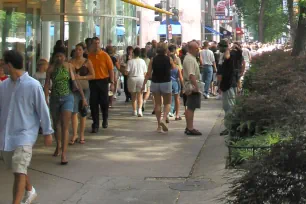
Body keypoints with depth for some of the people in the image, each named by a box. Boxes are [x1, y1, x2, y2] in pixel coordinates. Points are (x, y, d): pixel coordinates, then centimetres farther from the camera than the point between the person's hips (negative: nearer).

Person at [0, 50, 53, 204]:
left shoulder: (33, 85, -11)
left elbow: (43, 109, -6)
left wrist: (47, 132, -3)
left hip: (25, 134, -6)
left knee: (19, 171, -13)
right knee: (17, 169, 19)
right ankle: (30, 191, 44)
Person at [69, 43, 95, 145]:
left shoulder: (87, 62, 3)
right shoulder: (71, 62, 5)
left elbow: (92, 75, -1)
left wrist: (81, 77, -11)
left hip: (84, 89, 0)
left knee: (83, 112, 5)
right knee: (74, 111, -11)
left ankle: (82, 135, 15)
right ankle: (74, 135, -7)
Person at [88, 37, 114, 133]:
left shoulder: (105, 55, -2)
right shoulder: (88, 56, 2)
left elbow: (111, 69, -1)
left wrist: (112, 83, -6)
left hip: (103, 81, -1)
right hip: (92, 82, 1)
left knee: (104, 102, 7)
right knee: (93, 104, 1)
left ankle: (105, 120, 32)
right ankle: (95, 125, 8)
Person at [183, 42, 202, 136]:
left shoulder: (191, 58, 18)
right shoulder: (189, 59, -16)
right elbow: (191, 74, -26)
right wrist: (196, 86, -29)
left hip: (192, 87, 11)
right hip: (192, 87, -11)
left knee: (190, 108, 14)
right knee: (191, 108, -9)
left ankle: (189, 127, 21)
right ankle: (190, 128, -8)